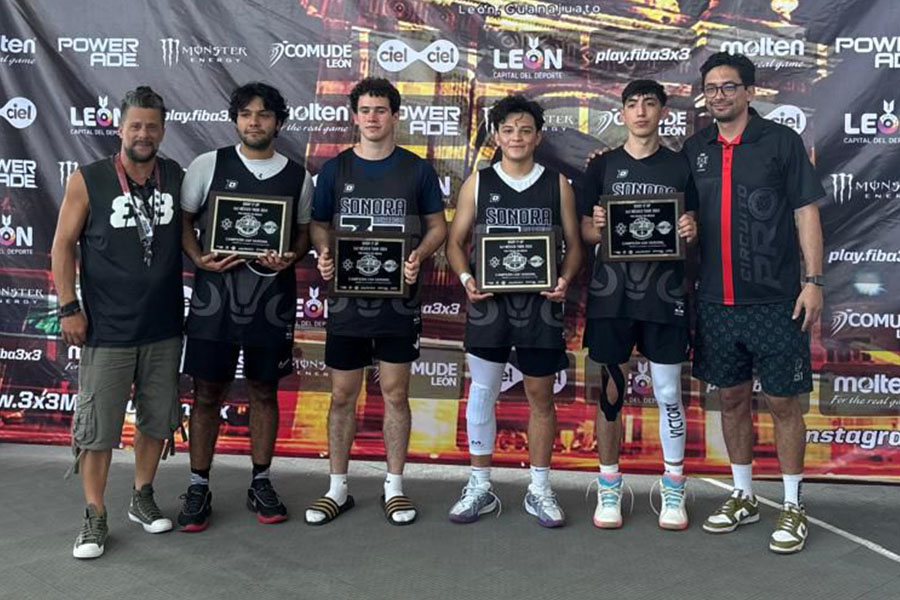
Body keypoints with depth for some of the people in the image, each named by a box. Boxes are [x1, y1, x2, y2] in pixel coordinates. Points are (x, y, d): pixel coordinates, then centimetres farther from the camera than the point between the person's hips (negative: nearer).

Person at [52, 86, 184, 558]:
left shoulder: (178, 178, 3)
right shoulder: (88, 181, -4)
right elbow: (63, 245, -2)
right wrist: (69, 308, -6)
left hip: (164, 327, 3)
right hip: (107, 328, -3)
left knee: (158, 419, 13)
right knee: (97, 426, 2)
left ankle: (142, 497, 31)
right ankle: (95, 517, 16)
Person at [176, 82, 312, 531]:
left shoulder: (297, 176, 6)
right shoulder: (208, 165, 2)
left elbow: (304, 234, 12)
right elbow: (181, 218, 6)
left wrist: (288, 258, -10)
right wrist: (200, 259, -11)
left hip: (272, 300, 1)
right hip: (214, 296, -1)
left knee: (264, 392, 11)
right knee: (208, 394, 5)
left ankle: (261, 484, 25)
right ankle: (198, 488, 18)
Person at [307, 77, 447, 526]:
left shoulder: (417, 169, 3)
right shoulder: (335, 169, 6)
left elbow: (438, 227, 7)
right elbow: (319, 225, 10)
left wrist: (419, 255, -13)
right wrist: (324, 254, -12)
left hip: (398, 299, -1)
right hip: (346, 297, 1)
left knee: (396, 393, 7)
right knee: (343, 395, 7)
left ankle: (394, 486, 21)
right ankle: (338, 488, 21)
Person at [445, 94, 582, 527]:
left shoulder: (557, 184, 7)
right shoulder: (478, 182, 7)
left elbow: (573, 244, 8)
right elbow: (455, 240, 7)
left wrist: (565, 280, -10)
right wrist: (466, 278, -10)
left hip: (541, 304, 0)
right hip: (489, 302, 0)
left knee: (541, 396, 6)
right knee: (482, 393, 3)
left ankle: (539, 489, 19)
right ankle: (480, 487, 17)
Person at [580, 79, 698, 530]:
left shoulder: (681, 167, 8)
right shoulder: (602, 166, 8)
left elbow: (691, 229, 9)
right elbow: (585, 233, 7)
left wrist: (690, 232, -14)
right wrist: (597, 227, -14)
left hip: (664, 293, 0)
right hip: (612, 293, 0)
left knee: (668, 394, 5)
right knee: (611, 392, 5)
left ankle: (673, 490, 19)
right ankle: (609, 488, 19)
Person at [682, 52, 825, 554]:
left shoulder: (781, 141, -1)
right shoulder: (695, 149, 9)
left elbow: (806, 211, -3)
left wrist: (813, 280, -9)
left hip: (775, 300, -4)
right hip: (715, 302, 4)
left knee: (783, 401, 3)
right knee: (732, 398, 12)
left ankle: (794, 507, 18)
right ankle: (744, 498, 28)